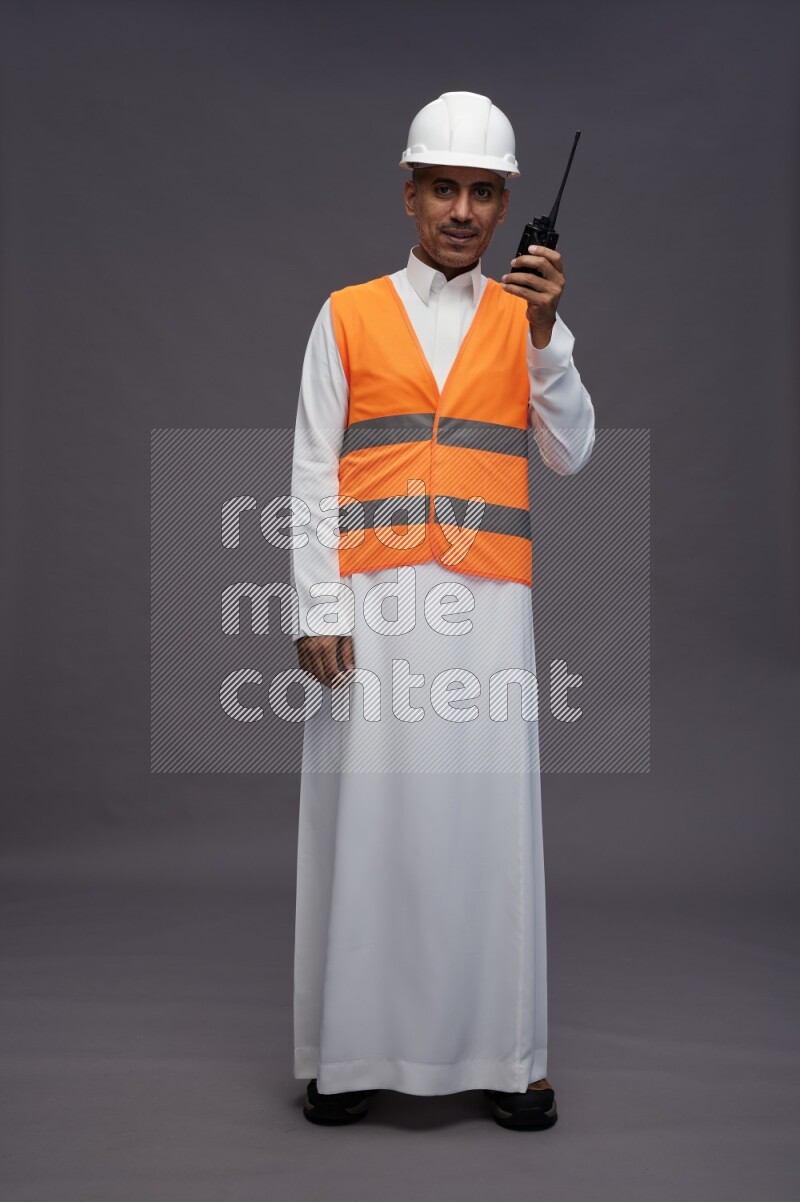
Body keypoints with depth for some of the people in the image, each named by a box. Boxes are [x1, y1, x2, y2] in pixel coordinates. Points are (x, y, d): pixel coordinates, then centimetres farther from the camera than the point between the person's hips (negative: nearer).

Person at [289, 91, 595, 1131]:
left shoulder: (527, 317, 14)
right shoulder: (348, 316, 10)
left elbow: (570, 454, 3)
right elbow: (313, 472, 5)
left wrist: (544, 332, -9)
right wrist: (319, 609, -4)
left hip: (487, 601, 1)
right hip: (373, 601, -1)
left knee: (491, 814, 1)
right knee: (367, 813, 0)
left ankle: (504, 1054, 11)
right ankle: (355, 1052, 11)